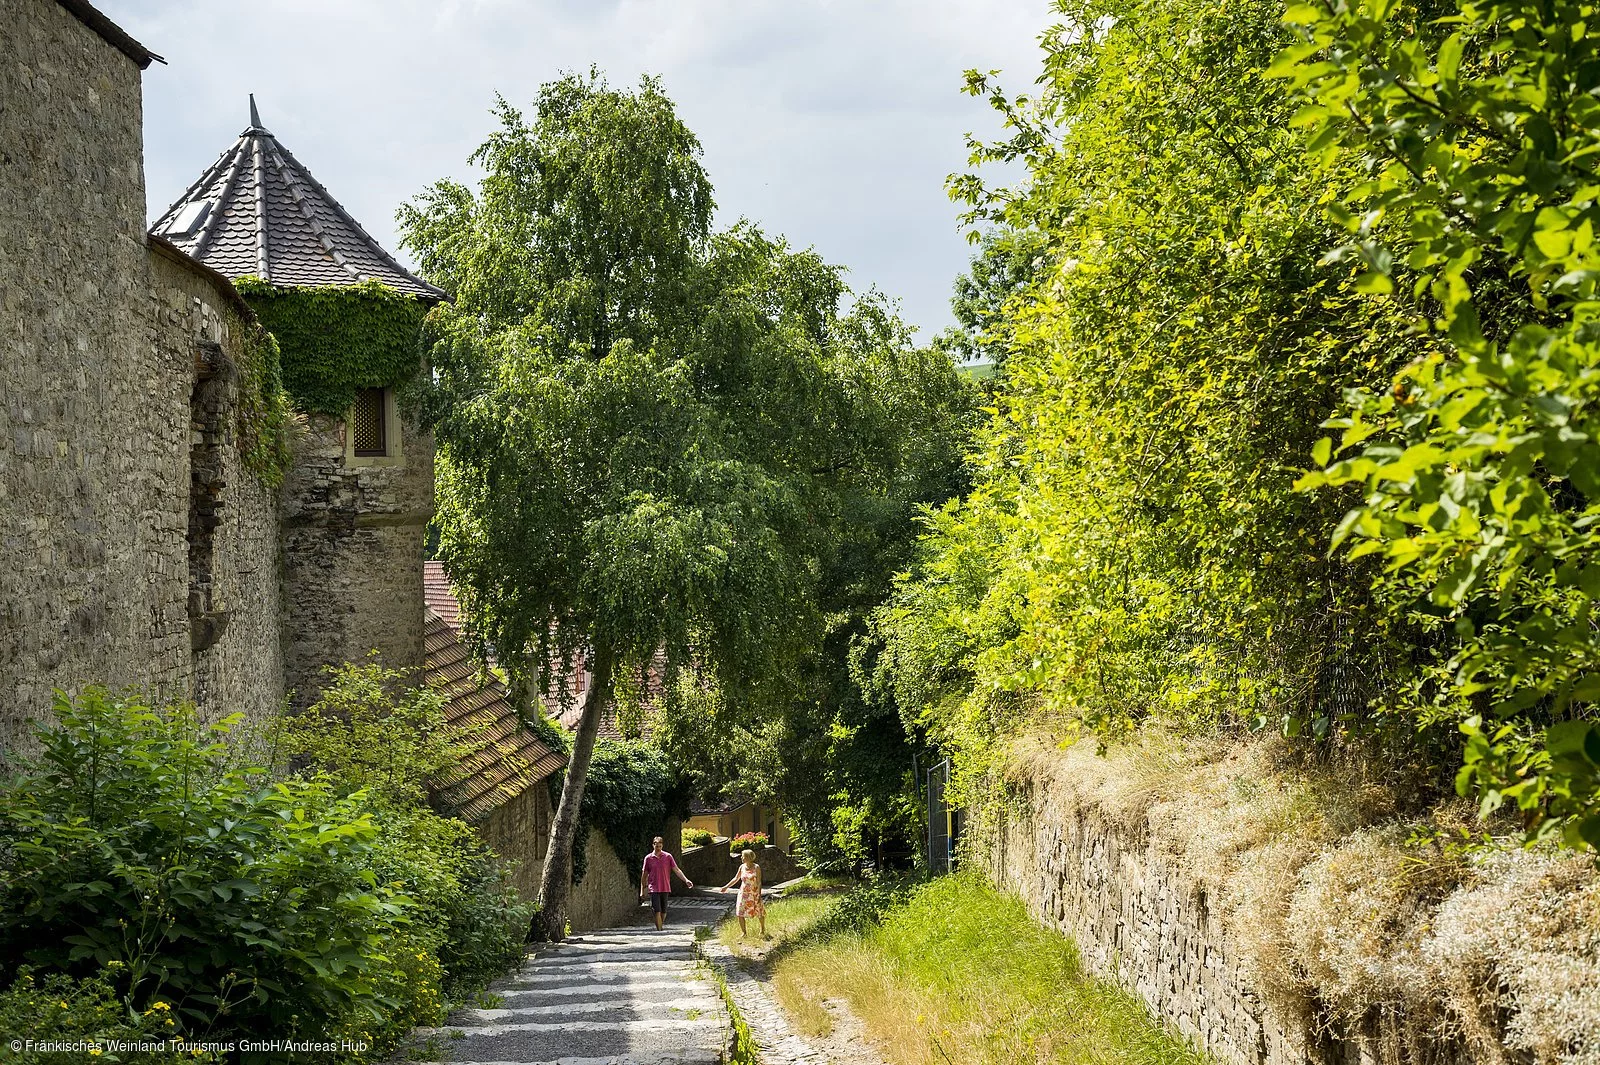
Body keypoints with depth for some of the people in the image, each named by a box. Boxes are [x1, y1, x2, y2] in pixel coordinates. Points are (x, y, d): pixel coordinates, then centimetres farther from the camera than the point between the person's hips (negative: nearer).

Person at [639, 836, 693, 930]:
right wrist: (642, 891, 6)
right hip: (654, 889, -2)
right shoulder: (648, 858, 1)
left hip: (665, 889, 2)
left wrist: (686, 880, -12)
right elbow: (644, 875, 7)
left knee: (664, 911, 9)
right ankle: (659, 930, -10)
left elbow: (676, 870, 1)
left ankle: (660, 928, 28)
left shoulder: (668, 856, 2)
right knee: (657, 911, -10)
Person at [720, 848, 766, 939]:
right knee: (740, 913, -2)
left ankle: (763, 929, 31)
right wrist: (726, 886, 12)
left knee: (760, 914, 5)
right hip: (744, 893, 4)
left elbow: (759, 882, -10)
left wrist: (759, 895, -14)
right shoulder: (742, 867, 1)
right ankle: (743, 933, 11)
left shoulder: (756, 868, -11)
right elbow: (736, 879, 14)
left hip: (754, 894, -4)